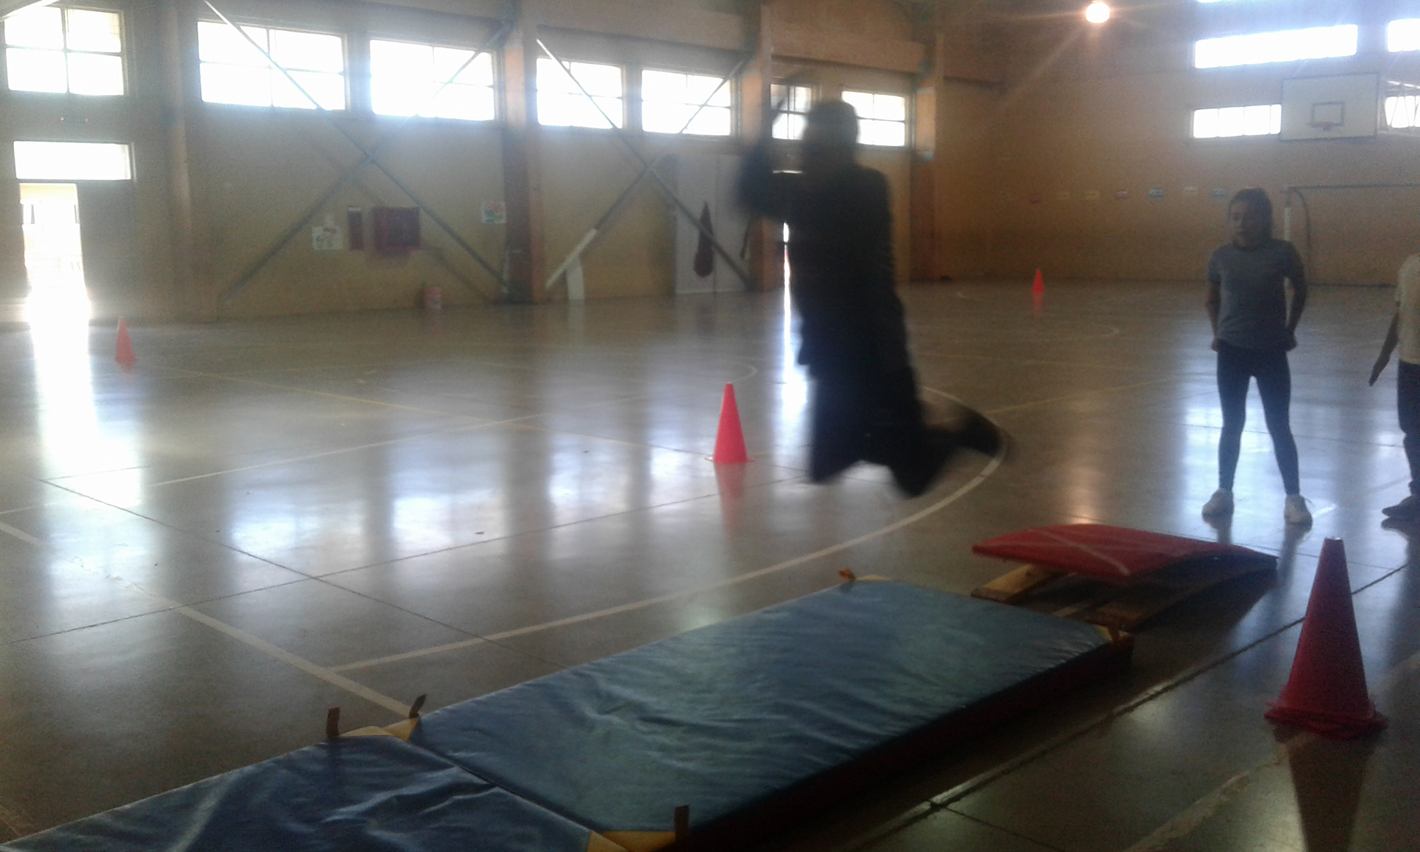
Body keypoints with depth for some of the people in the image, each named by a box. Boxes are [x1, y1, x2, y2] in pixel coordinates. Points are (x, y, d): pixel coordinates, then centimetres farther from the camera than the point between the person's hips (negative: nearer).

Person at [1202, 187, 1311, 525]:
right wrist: (1218, 332, 6)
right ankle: (1224, 492, 21)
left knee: (1279, 427, 3)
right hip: (1232, 350, 2)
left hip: (1271, 351, -2)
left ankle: (1294, 498, 12)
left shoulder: (1282, 252, -9)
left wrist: (1289, 330, 7)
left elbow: (1300, 291, 8)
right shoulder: (1221, 256, -3)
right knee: (1232, 425, 11)